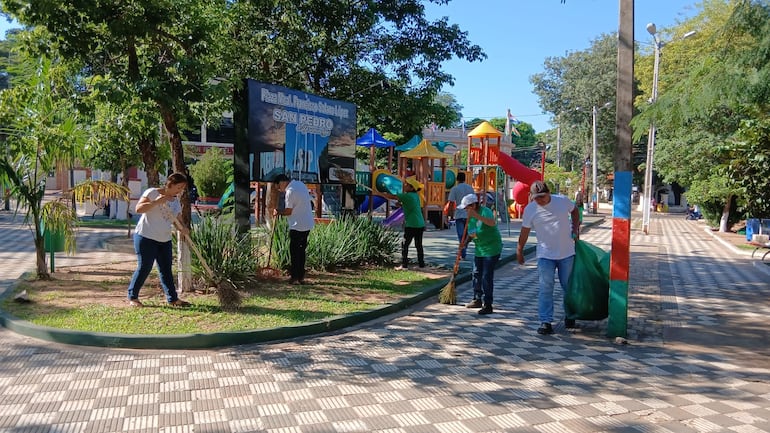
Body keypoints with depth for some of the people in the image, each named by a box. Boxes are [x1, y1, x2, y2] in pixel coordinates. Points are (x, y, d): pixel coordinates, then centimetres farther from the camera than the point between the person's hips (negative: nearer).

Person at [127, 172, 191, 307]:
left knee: (166, 269, 8)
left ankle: (173, 299, 12)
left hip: (165, 240, 7)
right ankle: (132, 297, 11)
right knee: (144, 267, -4)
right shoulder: (153, 192, -8)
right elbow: (138, 208, -17)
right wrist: (156, 202, -28)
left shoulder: (176, 200, 12)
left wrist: (182, 227, -6)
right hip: (146, 237, -7)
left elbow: (176, 218, 17)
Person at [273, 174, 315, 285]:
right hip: (308, 224, 9)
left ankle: (295, 277, 5)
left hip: (297, 226, -9)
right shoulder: (300, 184, 10)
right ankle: (301, 276, 20)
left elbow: (288, 212, -13)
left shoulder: (290, 192, -17)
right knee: (302, 250, 14)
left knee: (294, 251, 2)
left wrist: (278, 213, 5)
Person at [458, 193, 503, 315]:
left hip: (491, 249, -9)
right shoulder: (471, 216, 7)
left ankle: (487, 305, -1)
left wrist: (477, 216, -43)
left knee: (487, 277, -8)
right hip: (479, 249, 9)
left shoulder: (485, 211, -18)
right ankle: (477, 299, 31)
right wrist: (466, 241, -4)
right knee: (476, 274, 16)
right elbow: (471, 233, 16)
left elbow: (493, 223, -38)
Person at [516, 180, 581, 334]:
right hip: (545, 255, -1)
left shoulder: (563, 201, -6)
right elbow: (524, 231, 3)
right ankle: (545, 322, -2)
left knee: (568, 286, 14)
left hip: (567, 253, 1)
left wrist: (575, 227, 4)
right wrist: (519, 251, 9)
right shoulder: (530, 209, -8)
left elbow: (574, 211, 16)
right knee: (545, 289, -7)